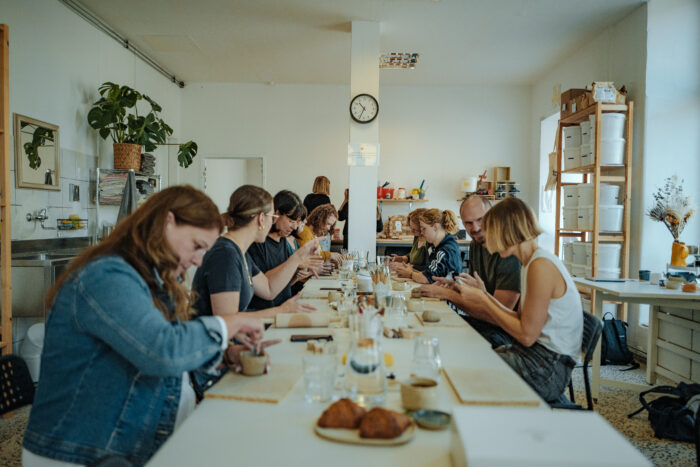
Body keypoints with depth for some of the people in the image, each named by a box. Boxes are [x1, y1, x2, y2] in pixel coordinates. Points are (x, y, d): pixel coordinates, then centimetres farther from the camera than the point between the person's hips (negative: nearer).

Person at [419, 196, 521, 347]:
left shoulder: (510, 252, -21)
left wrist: (449, 294, -18)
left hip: (504, 330, -8)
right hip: (480, 319, 8)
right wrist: (453, 285, -3)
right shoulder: (475, 245, 9)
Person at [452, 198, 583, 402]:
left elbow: (527, 335, -19)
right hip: (534, 355, 8)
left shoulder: (541, 265, -19)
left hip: (548, 366, -8)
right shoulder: (532, 263, 11)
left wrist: (482, 300, -13)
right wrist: (484, 295, 6)